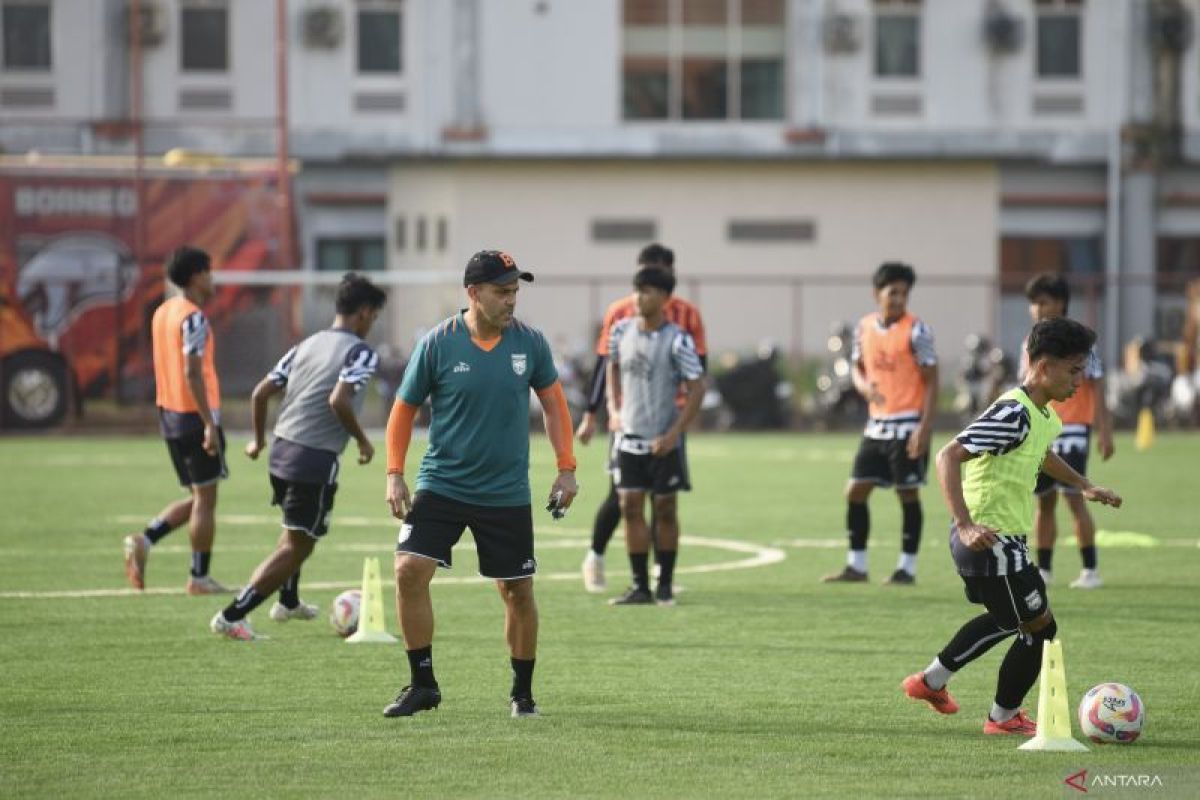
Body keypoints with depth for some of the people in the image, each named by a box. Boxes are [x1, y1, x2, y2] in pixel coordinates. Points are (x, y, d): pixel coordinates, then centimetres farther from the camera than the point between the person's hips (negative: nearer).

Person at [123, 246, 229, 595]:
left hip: (169, 413, 8)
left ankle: (145, 540, -1)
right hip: (195, 416, -8)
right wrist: (210, 424, -22)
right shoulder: (193, 318, -15)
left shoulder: (162, 313, 12)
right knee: (205, 498, 0)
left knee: (196, 497, 16)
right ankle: (199, 577, 4)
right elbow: (192, 373, -21)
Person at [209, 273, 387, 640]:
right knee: (296, 547, -1)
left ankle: (288, 601, 49)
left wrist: (258, 439, 24)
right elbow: (338, 400, -23)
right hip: (317, 459, -8)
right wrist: (362, 441, -9)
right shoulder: (361, 352, -8)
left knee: (297, 531, 32)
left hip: (282, 449, 8)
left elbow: (261, 393, 10)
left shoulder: (307, 345, 13)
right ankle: (232, 616, -9)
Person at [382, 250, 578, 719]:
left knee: (518, 592, 6)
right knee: (410, 571, -16)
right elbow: (404, 409, 0)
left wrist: (566, 468, 4)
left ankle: (522, 693, 24)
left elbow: (553, 402, 10)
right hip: (441, 484, -1)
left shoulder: (530, 342, -4)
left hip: (507, 494, 2)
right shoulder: (437, 344, -9)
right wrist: (394, 474, -7)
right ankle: (422, 684, -3)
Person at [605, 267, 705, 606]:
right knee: (630, 507, -1)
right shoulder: (622, 331, 2)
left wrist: (674, 434, -16)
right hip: (629, 437, 4)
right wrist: (615, 408, 8)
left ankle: (665, 584, 16)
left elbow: (697, 387, -12)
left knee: (665, 509, 4)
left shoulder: (676, 340, -13)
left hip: (663, 441, -4)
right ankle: (640, 586, 3)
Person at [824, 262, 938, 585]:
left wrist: (925, 426, -18)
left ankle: (907, 568, 7)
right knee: (855, 491, 5)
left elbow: (931, 380, -10)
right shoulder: (864, 327, 6)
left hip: (907, 426, -6)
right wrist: (864, 386, -6)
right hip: (877, 424, 6)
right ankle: (856, 566, 14)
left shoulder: (916, 331, -10)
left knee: (907, 494, -1)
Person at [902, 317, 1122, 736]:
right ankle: (1005, 718, 17)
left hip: (1004, 539, 11)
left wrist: (1084, 486, 30)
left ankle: (931, 681, 41)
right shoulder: (1013, 414, -23)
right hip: (991, 540, -11)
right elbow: (949, 457, -29)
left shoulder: (1044, 416, 8)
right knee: (1041, 627, 0)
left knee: (1006, 619, 30)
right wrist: (966, 525, -35)